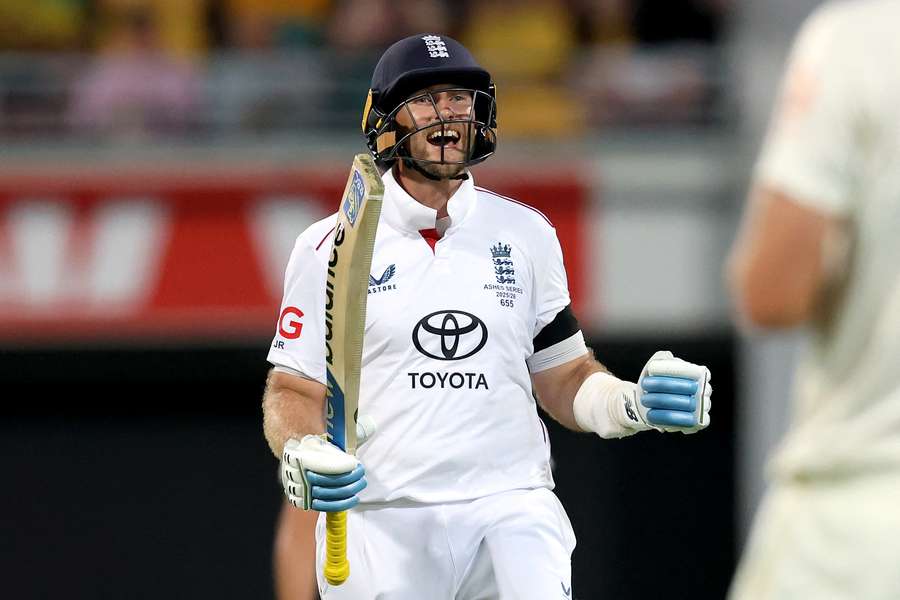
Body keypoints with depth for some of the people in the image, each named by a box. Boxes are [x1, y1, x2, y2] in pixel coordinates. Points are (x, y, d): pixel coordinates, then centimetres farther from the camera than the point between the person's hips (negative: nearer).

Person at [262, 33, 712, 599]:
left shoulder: (527, 234, 11)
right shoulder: (330, 247, 4)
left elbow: (563, 378, 15)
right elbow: (296, 389, 5)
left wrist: (634, 404, -5)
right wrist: (301, 458, -16)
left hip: (510, 510, 0)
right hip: (381, 524, 0)